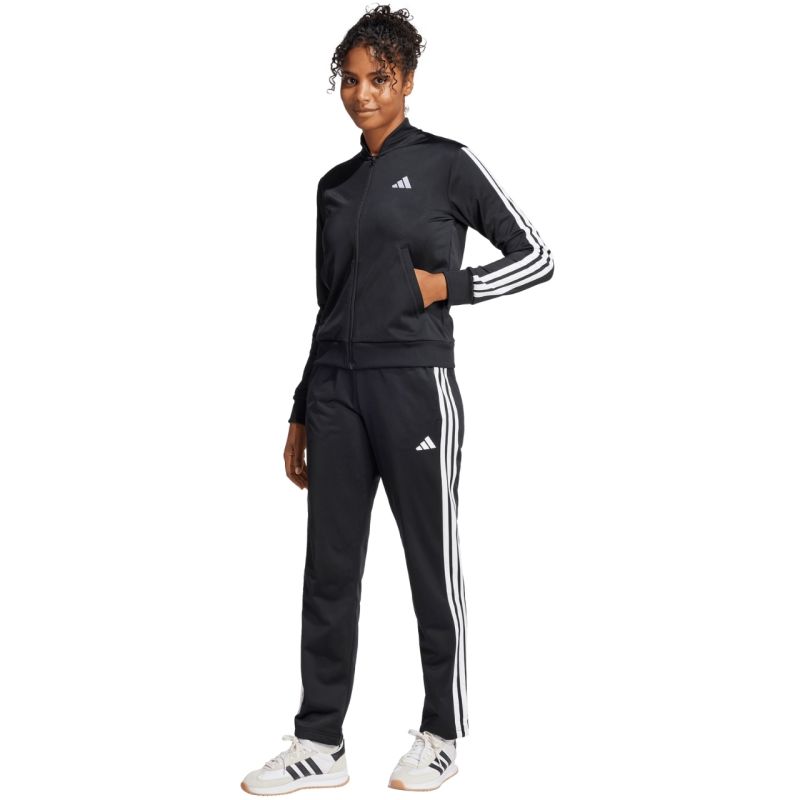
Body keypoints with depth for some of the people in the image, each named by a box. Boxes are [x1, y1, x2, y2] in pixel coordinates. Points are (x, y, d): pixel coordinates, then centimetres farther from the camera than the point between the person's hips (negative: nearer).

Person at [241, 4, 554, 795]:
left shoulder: (446, 163, 0)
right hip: (335, 387, 5)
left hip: (415, 384, -5)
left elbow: (535, 256, 2)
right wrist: (300, 416, 17)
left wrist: (447, 285, -11)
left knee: (432, 567, 5)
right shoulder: (334, 185, 15)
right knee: (329, 571, 6)